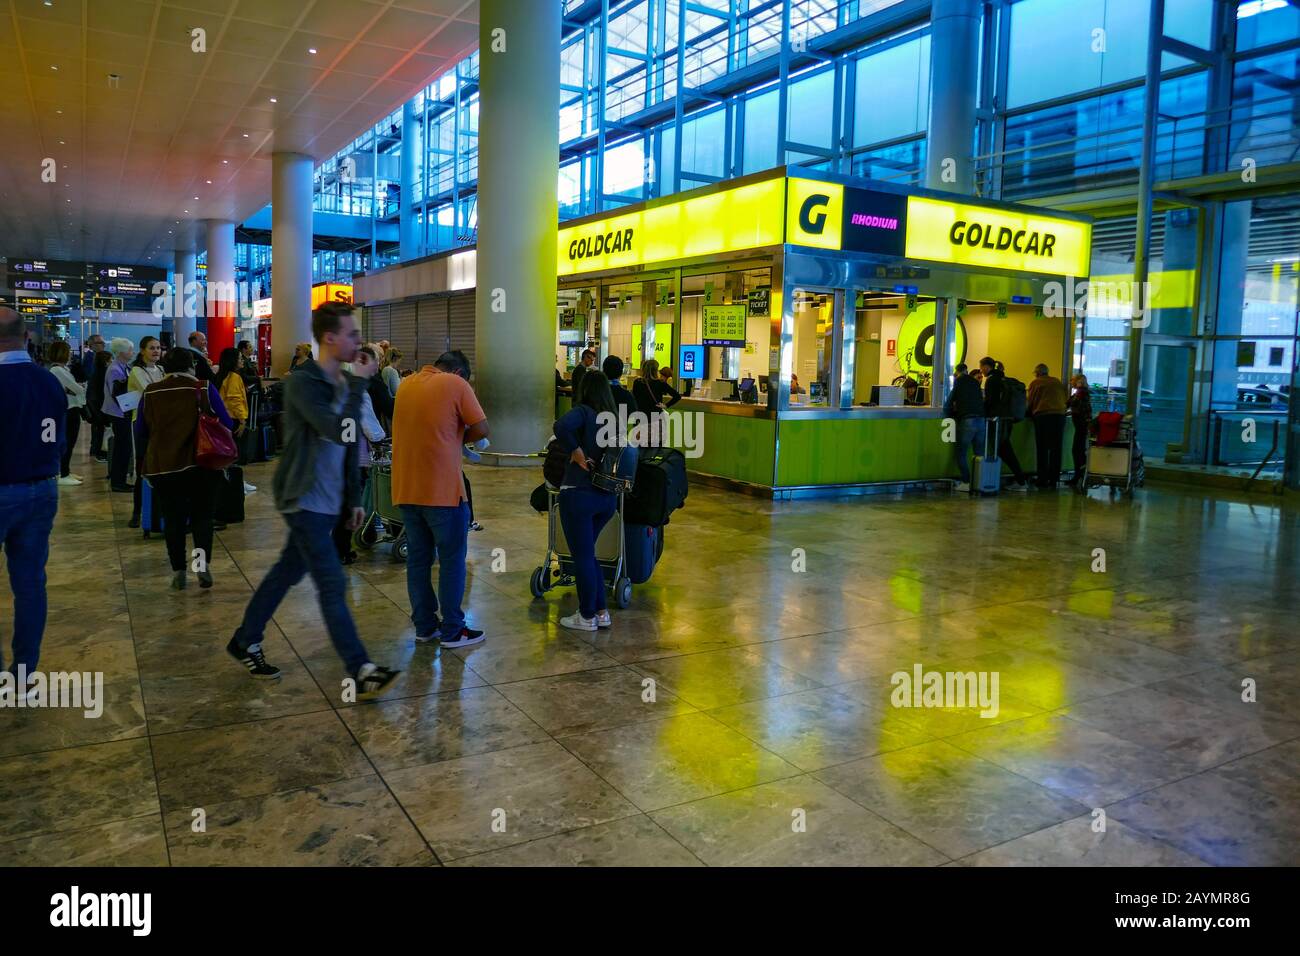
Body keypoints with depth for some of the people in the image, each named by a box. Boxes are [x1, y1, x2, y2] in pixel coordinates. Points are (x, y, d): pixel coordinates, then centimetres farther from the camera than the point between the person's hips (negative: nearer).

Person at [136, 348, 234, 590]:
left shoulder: (150, 393, 3)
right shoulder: (204, 388, -5)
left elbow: (140, 433, 9)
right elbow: (226, 424, -4)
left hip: (163, 466, 2)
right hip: (202, 464, -2)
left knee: (173, 519, 12)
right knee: (202, 515, 11)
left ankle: (179, 572, 14)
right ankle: (203, 560, -7)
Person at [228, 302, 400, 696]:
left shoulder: (345, 382, 9)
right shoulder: (302, 381, -16)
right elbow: (339, 432, -29)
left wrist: (354, 499, 16)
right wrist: (359, 385, -21)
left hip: (328, 501, 8)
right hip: (304, 500, -8)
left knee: (288, 571, 18)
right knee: (332, 585, -7)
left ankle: (245, 642, 35)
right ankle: (361, 672, -4)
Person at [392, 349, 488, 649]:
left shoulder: (406, 385, 11)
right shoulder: (456, 384, -7)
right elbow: (481, 429, -10)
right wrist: (458, 438, 6)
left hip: (406, 489, 6)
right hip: (443, 489, -6)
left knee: (418, 559, 12)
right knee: (452, 560, 4)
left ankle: (425, 627, 18)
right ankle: (452, 631, 8)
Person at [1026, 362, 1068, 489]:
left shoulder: (1035, 383, 5)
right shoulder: (1058, 382, 15)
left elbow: (1029, 403, 6)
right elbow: (1064, 398, 21)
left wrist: (1030, 413, 22)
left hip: (1042, 416, -3)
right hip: (1059, 415, 3)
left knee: (1042, 450, 0)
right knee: (1056, 449, 6)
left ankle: (1043, 480, -2)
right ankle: (1054, 479, 6)